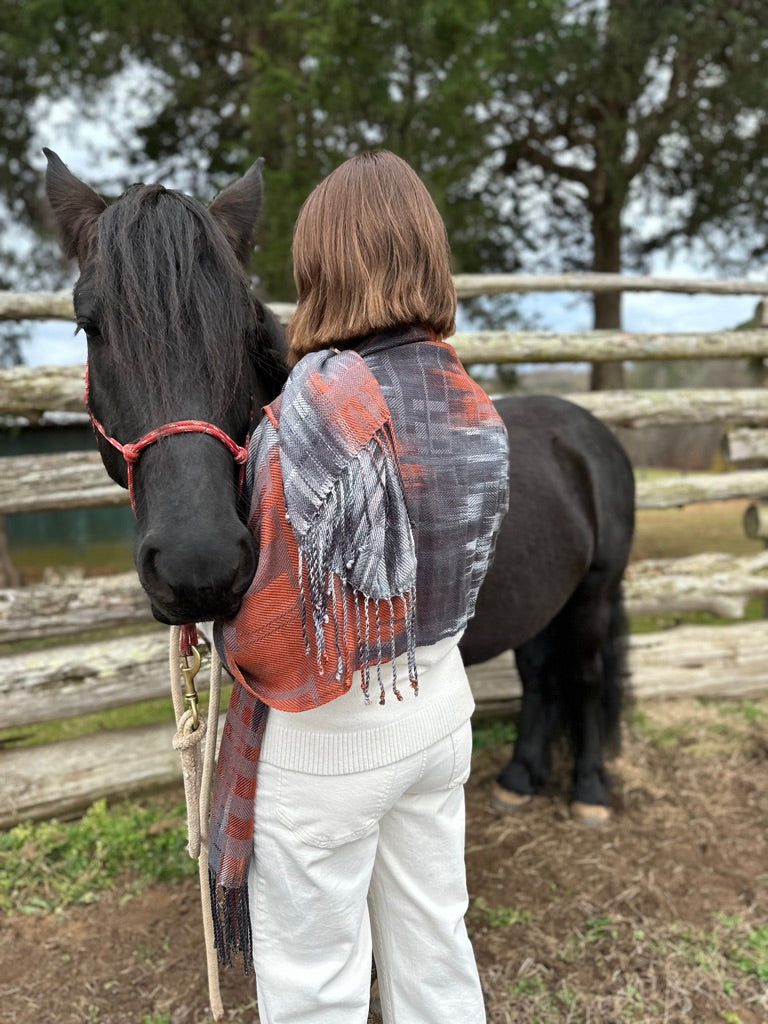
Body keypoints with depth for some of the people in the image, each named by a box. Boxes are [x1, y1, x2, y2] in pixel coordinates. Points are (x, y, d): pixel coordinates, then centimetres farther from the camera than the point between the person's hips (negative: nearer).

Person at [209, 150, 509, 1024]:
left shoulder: (319, 401, -23)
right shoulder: (471, 403, -2)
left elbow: (280, 631, -23)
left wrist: (229, 640, -2)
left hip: (330, 732, -7)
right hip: (442, 698, 7)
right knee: (434, 952, 24)